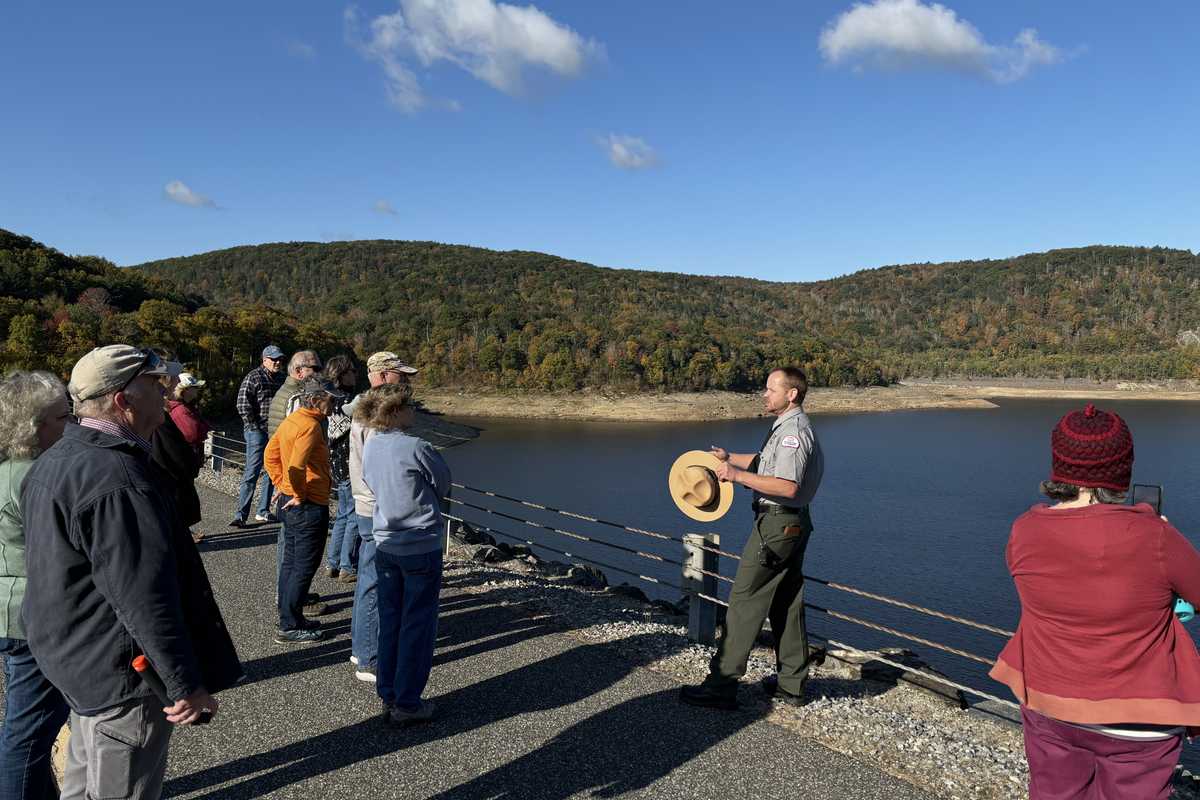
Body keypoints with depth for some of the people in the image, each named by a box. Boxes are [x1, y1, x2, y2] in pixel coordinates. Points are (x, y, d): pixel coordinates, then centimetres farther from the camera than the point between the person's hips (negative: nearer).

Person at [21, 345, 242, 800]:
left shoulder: (58, 458, 8)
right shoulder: (116, 479, -28)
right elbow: (145, 599, -30)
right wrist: (186, 685, -23)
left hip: (74, 658, 10)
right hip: (121, 677, -10)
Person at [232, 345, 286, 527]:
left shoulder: (282, 378, 12)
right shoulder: (253, 377, -7)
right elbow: (243, 406, -13)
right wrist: (254, 427, -13)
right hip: (257, 432, -7)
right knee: (252, 473, -7)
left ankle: (263, 511, 22)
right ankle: (241, 515, -3)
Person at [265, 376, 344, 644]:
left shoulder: (291, 421, 10)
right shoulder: (310, 425, -20)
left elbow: (270, 455, 17)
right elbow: (296, 466, -30)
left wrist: (282, 485, 14)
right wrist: (300, 495, -17)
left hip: (289, 502, 10)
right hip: (309, 506, -10)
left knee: (291, 561, 17)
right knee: (304, 566, 0)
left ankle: (290, 617, 29)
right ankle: (290, 627, 7)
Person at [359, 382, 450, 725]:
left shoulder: (369, 448, 2)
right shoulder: (416, 447, -18)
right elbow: (443, 483, -4)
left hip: (384, 544, 7)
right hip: (421, 546, -6)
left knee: (389, 620, 16)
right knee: (418, 625, 5)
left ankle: (388, 696, 25)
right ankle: (407, 704, 12)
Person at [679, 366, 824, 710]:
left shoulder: (793, 431, -18)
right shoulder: (790, 427, 16)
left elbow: (787, 486, -29)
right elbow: (766, 462, 31)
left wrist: (738, 475, -26)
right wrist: (730, 458, 20)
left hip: (777, 524, -11)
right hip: (793, 523, 11)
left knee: (745, 600, -7)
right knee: (786, 604, 15)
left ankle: (722, 684, -3)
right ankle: (791, 684, 23)